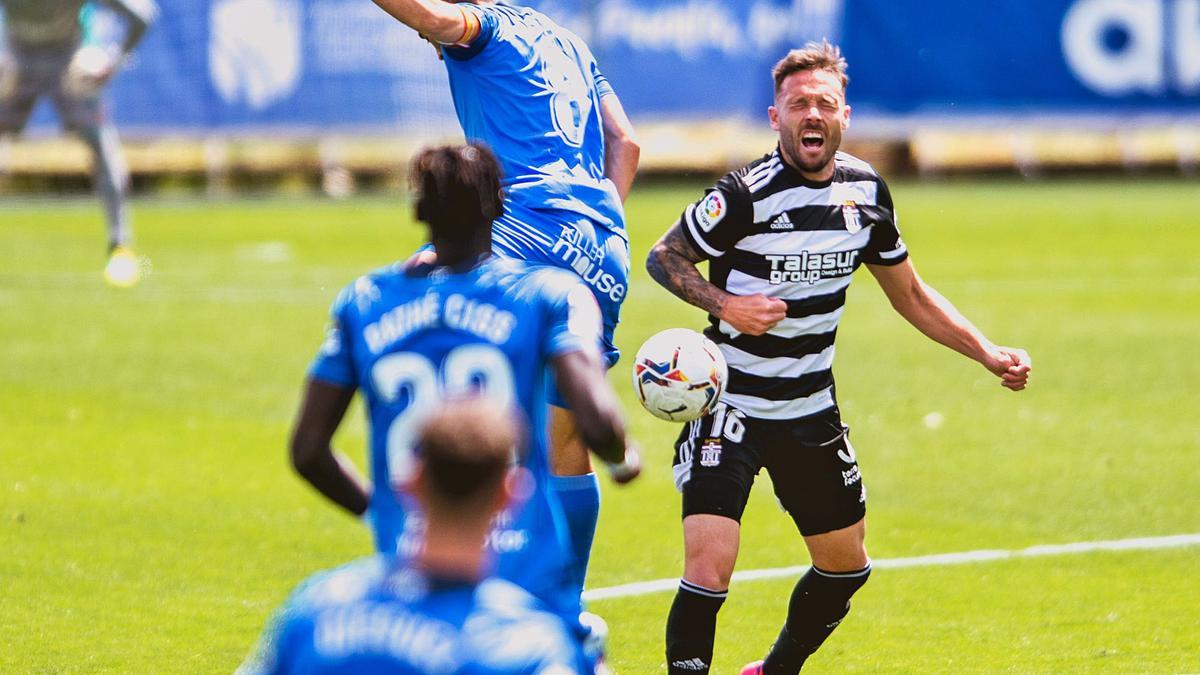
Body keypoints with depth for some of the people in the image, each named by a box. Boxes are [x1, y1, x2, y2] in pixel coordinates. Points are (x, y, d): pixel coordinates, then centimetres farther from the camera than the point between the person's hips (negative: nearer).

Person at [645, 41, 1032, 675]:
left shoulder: (865, 189, 1)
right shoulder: (746, 194, -18)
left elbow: (910, 296, 13)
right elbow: (663, 256, -7)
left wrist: (988, 353, 6)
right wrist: (724, 303, -23)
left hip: (811, 409, 6)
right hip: (729, 404, -6)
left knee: (845, 566, 17)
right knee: (709, 569, -20)